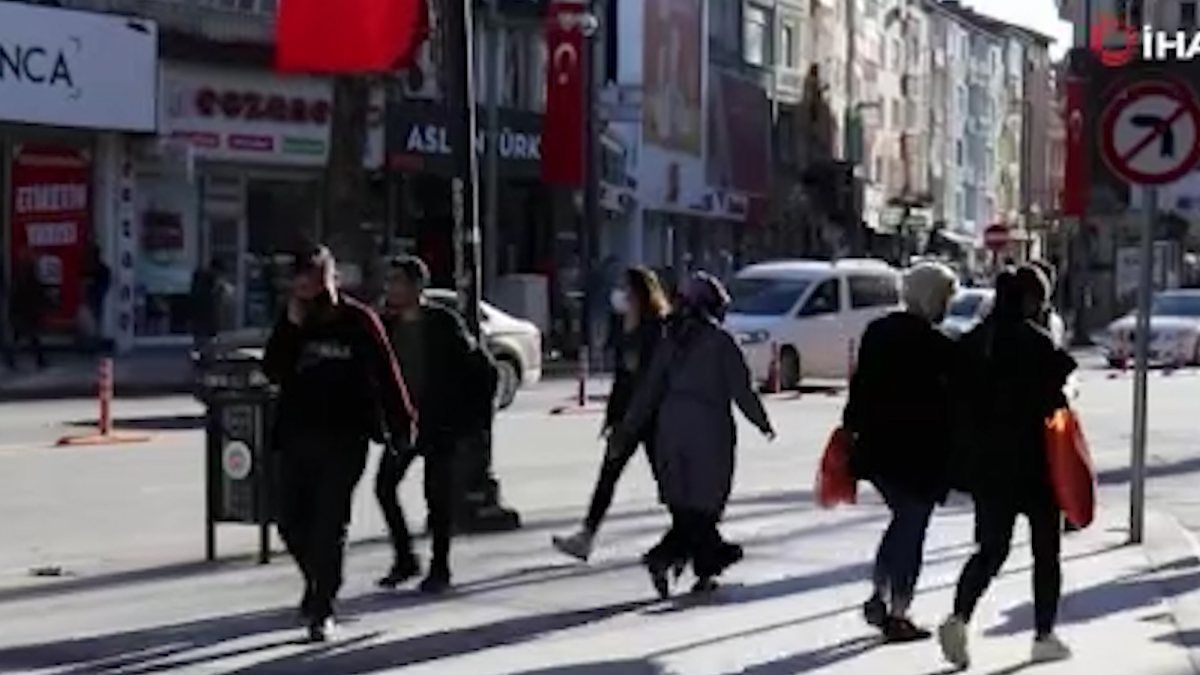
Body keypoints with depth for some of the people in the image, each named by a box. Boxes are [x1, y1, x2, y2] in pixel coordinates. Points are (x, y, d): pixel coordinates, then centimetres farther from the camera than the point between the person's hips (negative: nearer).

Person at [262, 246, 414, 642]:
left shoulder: (358, 321, -2)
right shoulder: (293, 323, 8)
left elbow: (386, 375, -1)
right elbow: (273, 371, -3)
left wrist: (401, 425, -2)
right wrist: (291, 327, -12)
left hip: (344, 441, -4)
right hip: (296, 435, 4)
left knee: (330, 524, -3)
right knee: (291, 521, 6)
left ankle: (322, 609, 5)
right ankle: (316, 579, 33)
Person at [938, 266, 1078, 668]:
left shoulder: (974, 341, 6)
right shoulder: (1036, 341, -13)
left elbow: (960, 398, 8)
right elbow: (1052, 397, -17)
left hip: (987, 461, 5)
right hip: (1033, 460, -5)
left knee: (990, 549, 9)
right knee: (1045, 551, 11)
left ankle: (959, 617, -13)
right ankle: (1044, 636, 14)